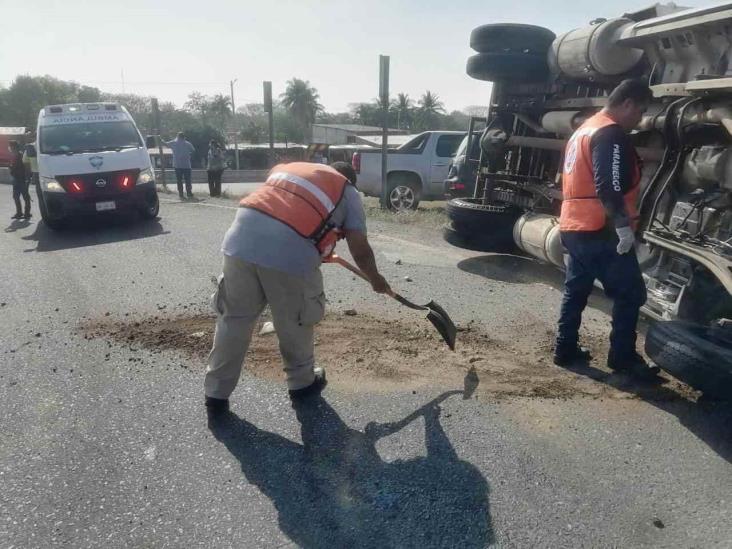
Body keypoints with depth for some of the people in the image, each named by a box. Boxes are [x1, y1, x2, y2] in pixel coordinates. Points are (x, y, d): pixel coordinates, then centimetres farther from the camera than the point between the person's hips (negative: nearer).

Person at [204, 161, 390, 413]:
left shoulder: (288, 167, 34)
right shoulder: (348, 192, 19)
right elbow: (360, 249, 14)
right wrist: (375, 278, 33)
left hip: (241, 238, 5)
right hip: (290, 250, -4)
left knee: (234, 318, 16)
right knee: (295, 321, 16)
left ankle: (216, 392, 26)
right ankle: (302, 381, 36)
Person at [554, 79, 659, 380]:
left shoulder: (584, 129, 20)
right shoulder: (612, 134, -12)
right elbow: (609, 188, -24)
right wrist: (624, 226, -22)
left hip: (574, 227, 10)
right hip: (600, 232, -10)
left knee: (576, 291, 15)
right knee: (630, 294, 1)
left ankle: (565, 349, 21)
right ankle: (623, 357, 8)